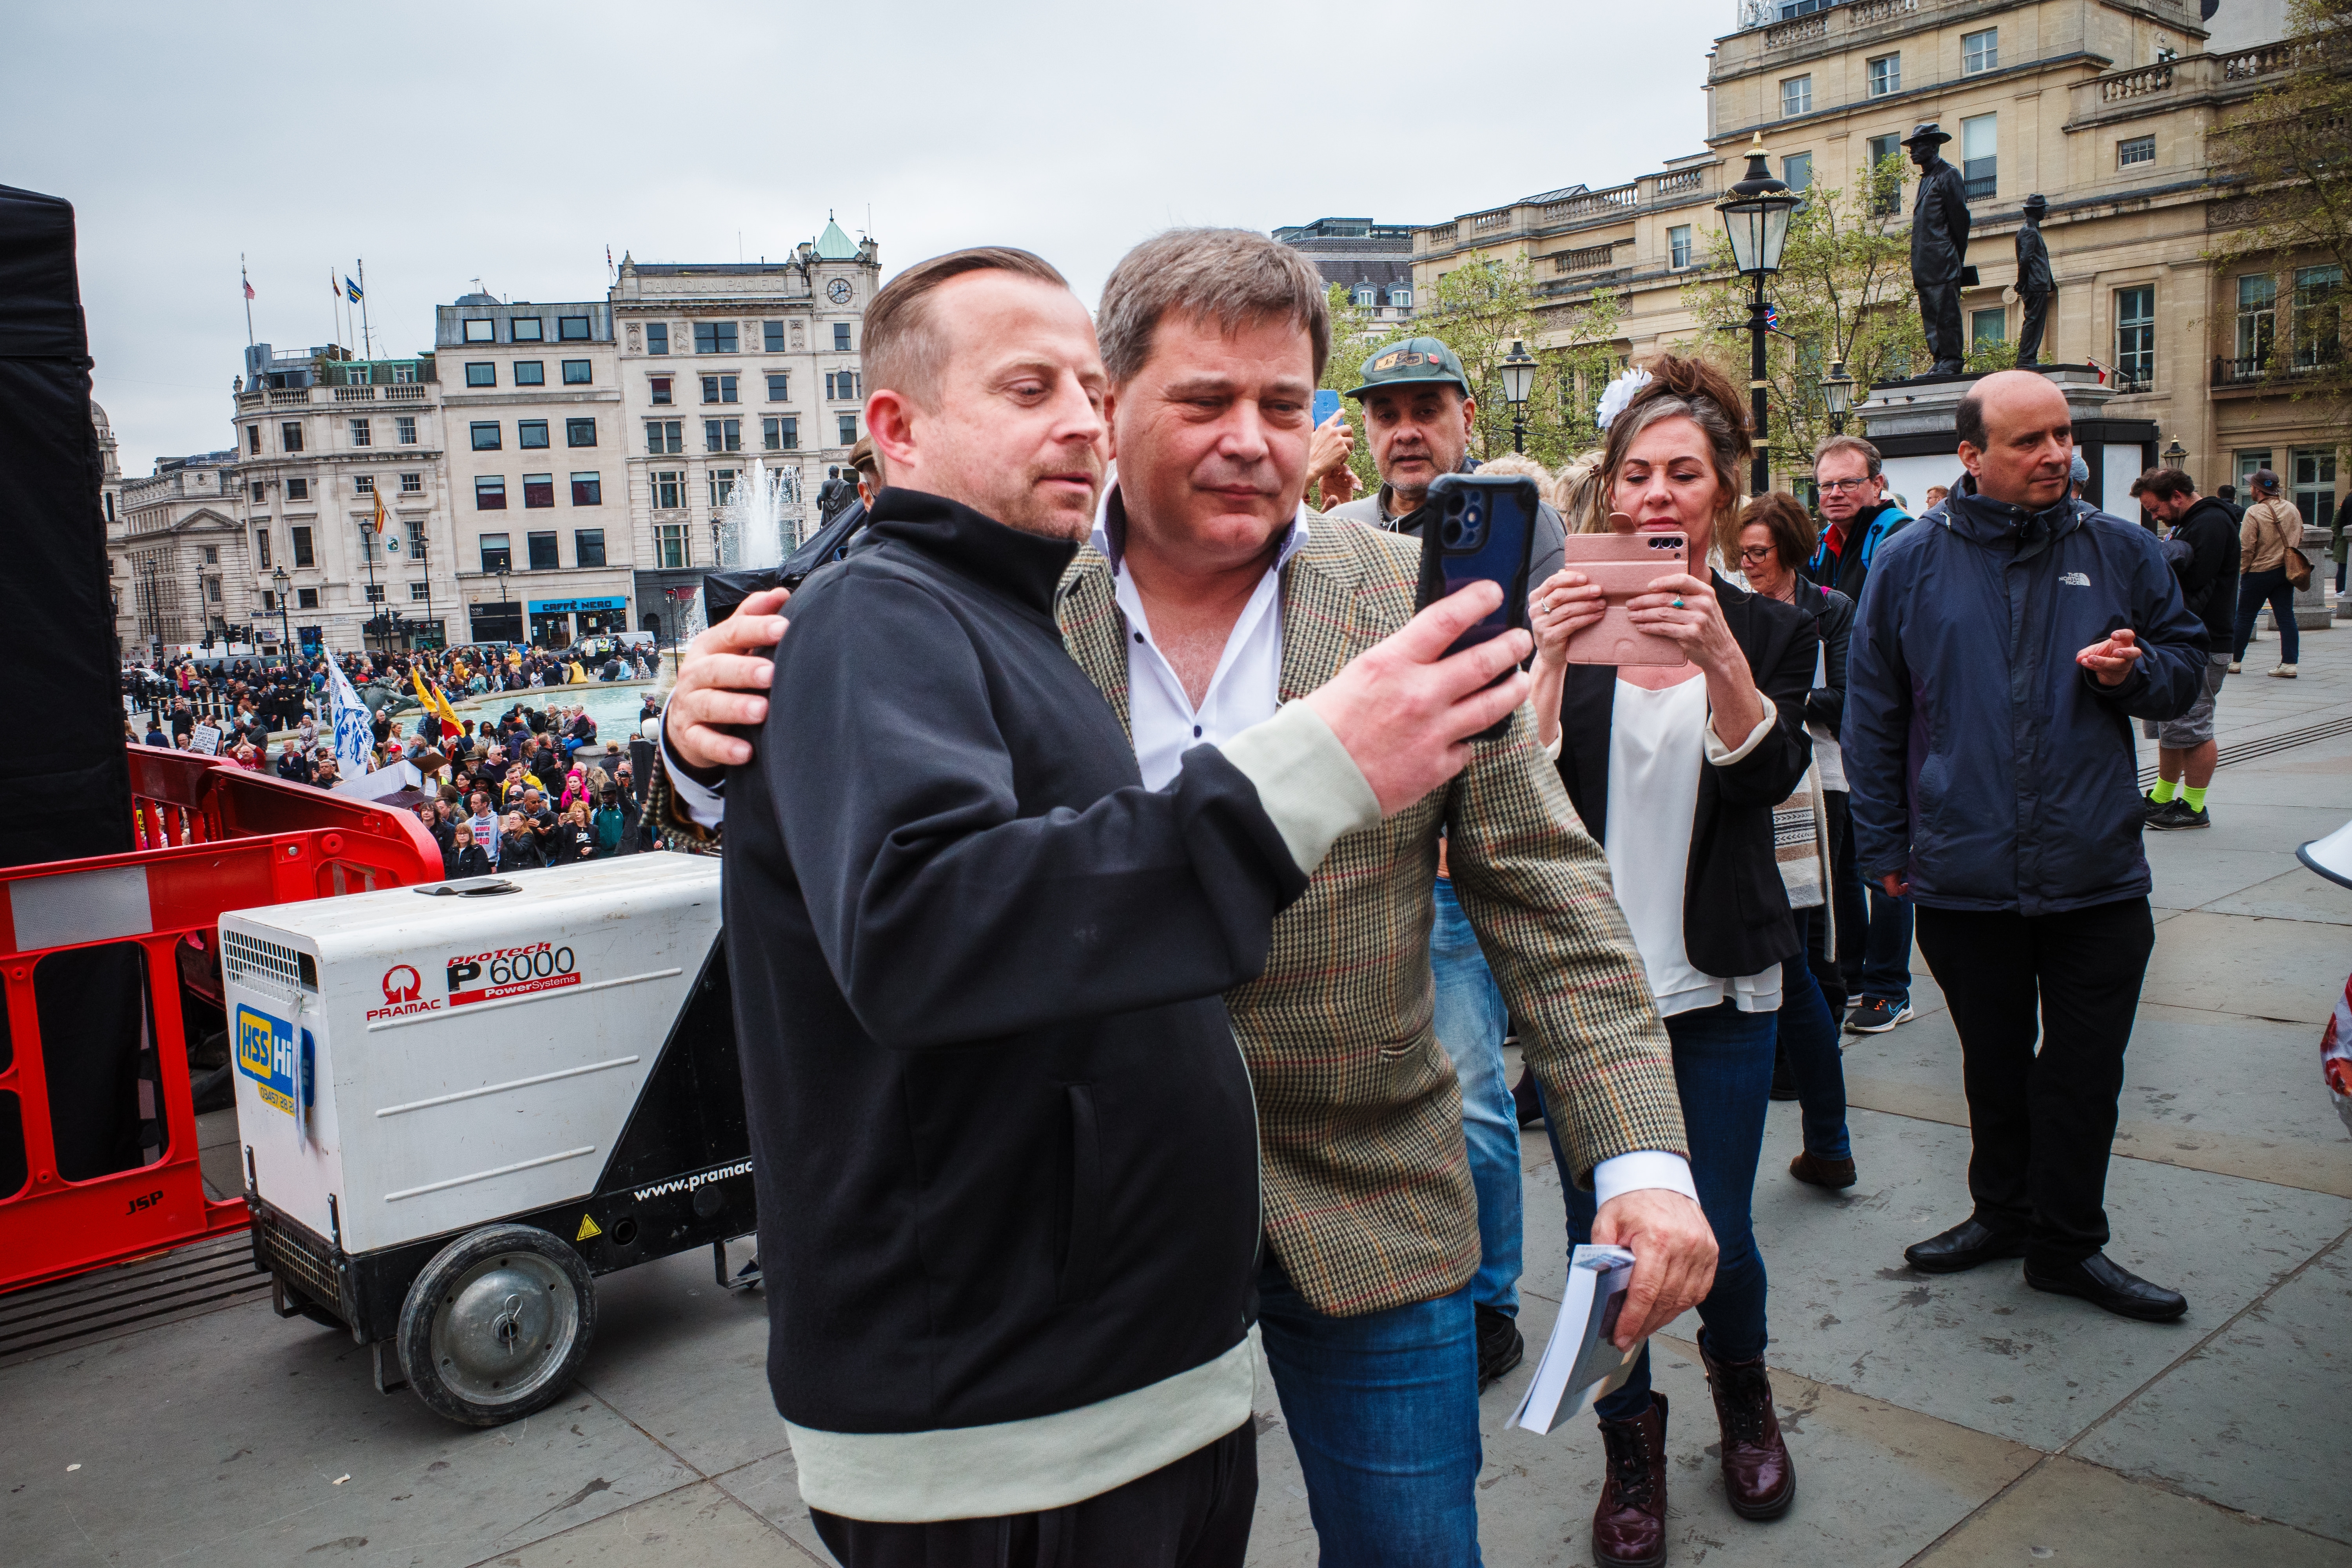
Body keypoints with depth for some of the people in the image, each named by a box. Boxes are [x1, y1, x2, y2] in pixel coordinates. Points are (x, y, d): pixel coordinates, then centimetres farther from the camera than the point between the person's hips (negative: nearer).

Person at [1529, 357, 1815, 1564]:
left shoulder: (1768, 631, 4)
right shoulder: (1568, 622, 1)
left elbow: (1771, 775, -14)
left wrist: (1721, 660, -30)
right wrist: (1549, 662, -25)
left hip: (1720, 986, 0)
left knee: (1713, 1239, 4)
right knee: (1601, 1237, 4)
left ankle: (1743, 1389, 38)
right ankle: (1631, 1447, 30)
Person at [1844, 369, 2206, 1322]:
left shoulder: (2121, 552, 3)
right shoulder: (1913, 563, -1)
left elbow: (2187, 668, 13)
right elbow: (1872, 715, 4)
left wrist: (2134, 672, -11)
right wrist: (1885, 845, 2)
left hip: (2097, 876, 1)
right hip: (1963, 876, 0)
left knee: (2084, 1067, 7)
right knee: (1995, 1062, 16)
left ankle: (2066, 1242, 23)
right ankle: (2005, 1213, 35)